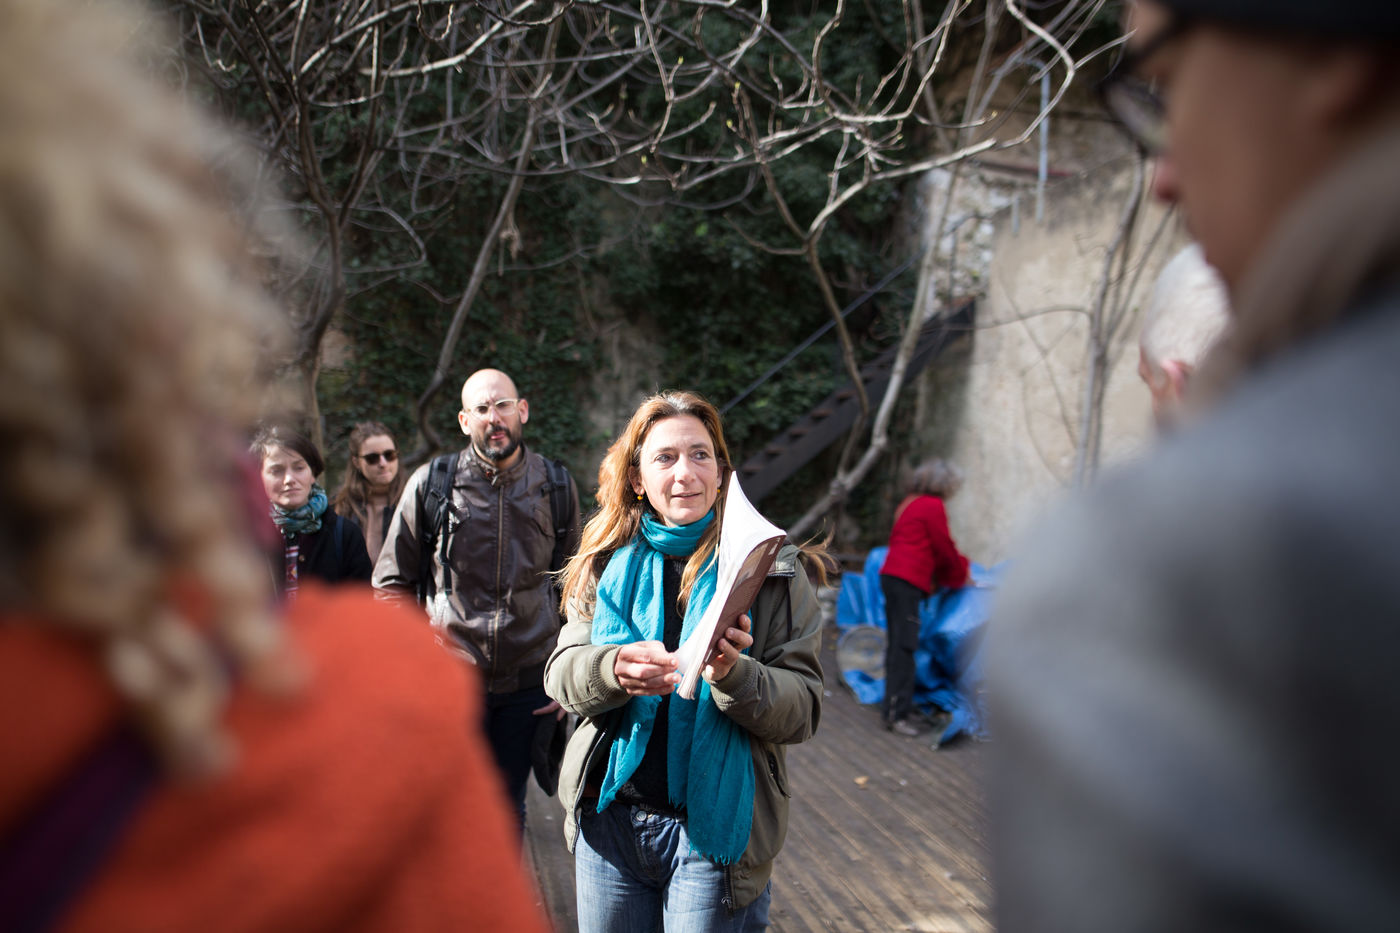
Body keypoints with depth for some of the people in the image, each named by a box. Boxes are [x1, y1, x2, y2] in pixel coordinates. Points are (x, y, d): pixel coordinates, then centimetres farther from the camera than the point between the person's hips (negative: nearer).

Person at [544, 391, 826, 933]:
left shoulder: (768, 568, -4)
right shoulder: (609, 563, 4)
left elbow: (803, 709, -8)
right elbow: (560, 673, -1)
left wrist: (734, 676, -29)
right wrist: (615, 669, -24)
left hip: (715, 831, -2)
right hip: (609, 821, 3)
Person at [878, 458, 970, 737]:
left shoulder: (908, 503, 21)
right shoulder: (933, 506, -6)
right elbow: (945, 548, -2)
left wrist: (945, 577, 25)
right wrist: (960, 576, 16)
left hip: (891, 576, 9)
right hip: (909, 580, -9)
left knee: (897, 645, 10)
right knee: (905, 646, -9)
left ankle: (893, 708, 13)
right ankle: (897, 713, -10)